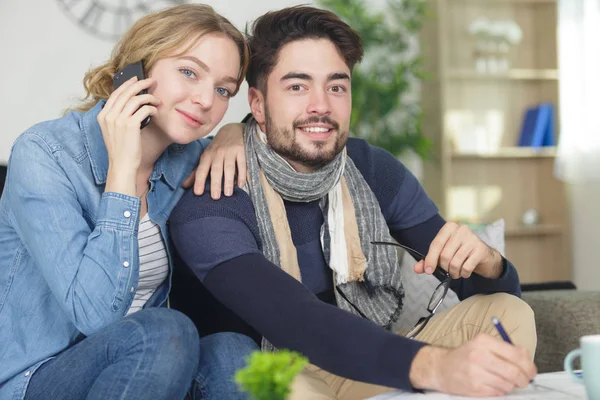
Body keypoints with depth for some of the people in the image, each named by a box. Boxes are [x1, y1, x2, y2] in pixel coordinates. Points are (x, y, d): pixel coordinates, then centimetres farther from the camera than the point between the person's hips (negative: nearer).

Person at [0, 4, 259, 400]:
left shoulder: (189, 158, 1)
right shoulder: (44, 154, -17)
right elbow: (95, 313, -26)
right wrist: (122, 168, -26)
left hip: (141, 361, 5)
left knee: (233, 351, -26)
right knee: (164, 332, -32)